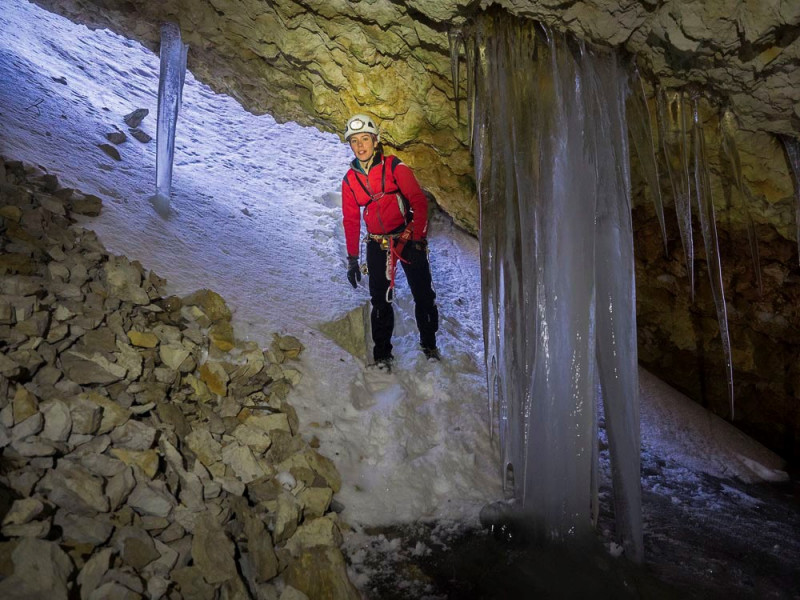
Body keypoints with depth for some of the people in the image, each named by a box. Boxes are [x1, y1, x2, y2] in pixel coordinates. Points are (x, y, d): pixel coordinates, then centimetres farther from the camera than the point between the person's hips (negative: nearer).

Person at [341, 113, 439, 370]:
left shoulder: (394, 166, -7)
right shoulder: (350, 179, 5)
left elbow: (419, 200, -9)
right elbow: (351, 220, 10)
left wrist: (418, 237, -16)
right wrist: (352, 257, 7)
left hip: (409, 238, -2)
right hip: (377, 244, 3)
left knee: (424, 295, 2)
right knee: (380, 300, 1)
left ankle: (429, 343, 22)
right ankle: (382, 353, 14)